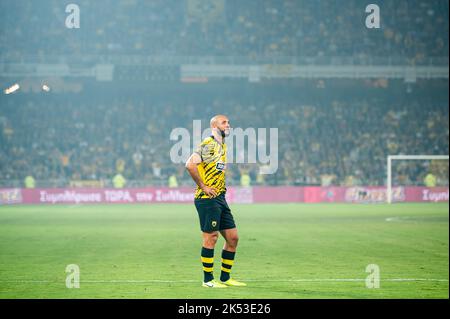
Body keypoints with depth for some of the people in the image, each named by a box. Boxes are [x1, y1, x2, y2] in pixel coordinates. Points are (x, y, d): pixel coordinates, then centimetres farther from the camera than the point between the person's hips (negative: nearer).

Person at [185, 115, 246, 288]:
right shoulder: (208, 144, -11)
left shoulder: (223, 146, 17)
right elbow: (190, 164, -22)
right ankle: (208, 280, 5)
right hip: (207, 199, -9)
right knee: (211, 238, -4)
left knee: (233, 237, 9)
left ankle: (225, 278, 18)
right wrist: (203, 187, -17)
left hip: (220, 198, 9)